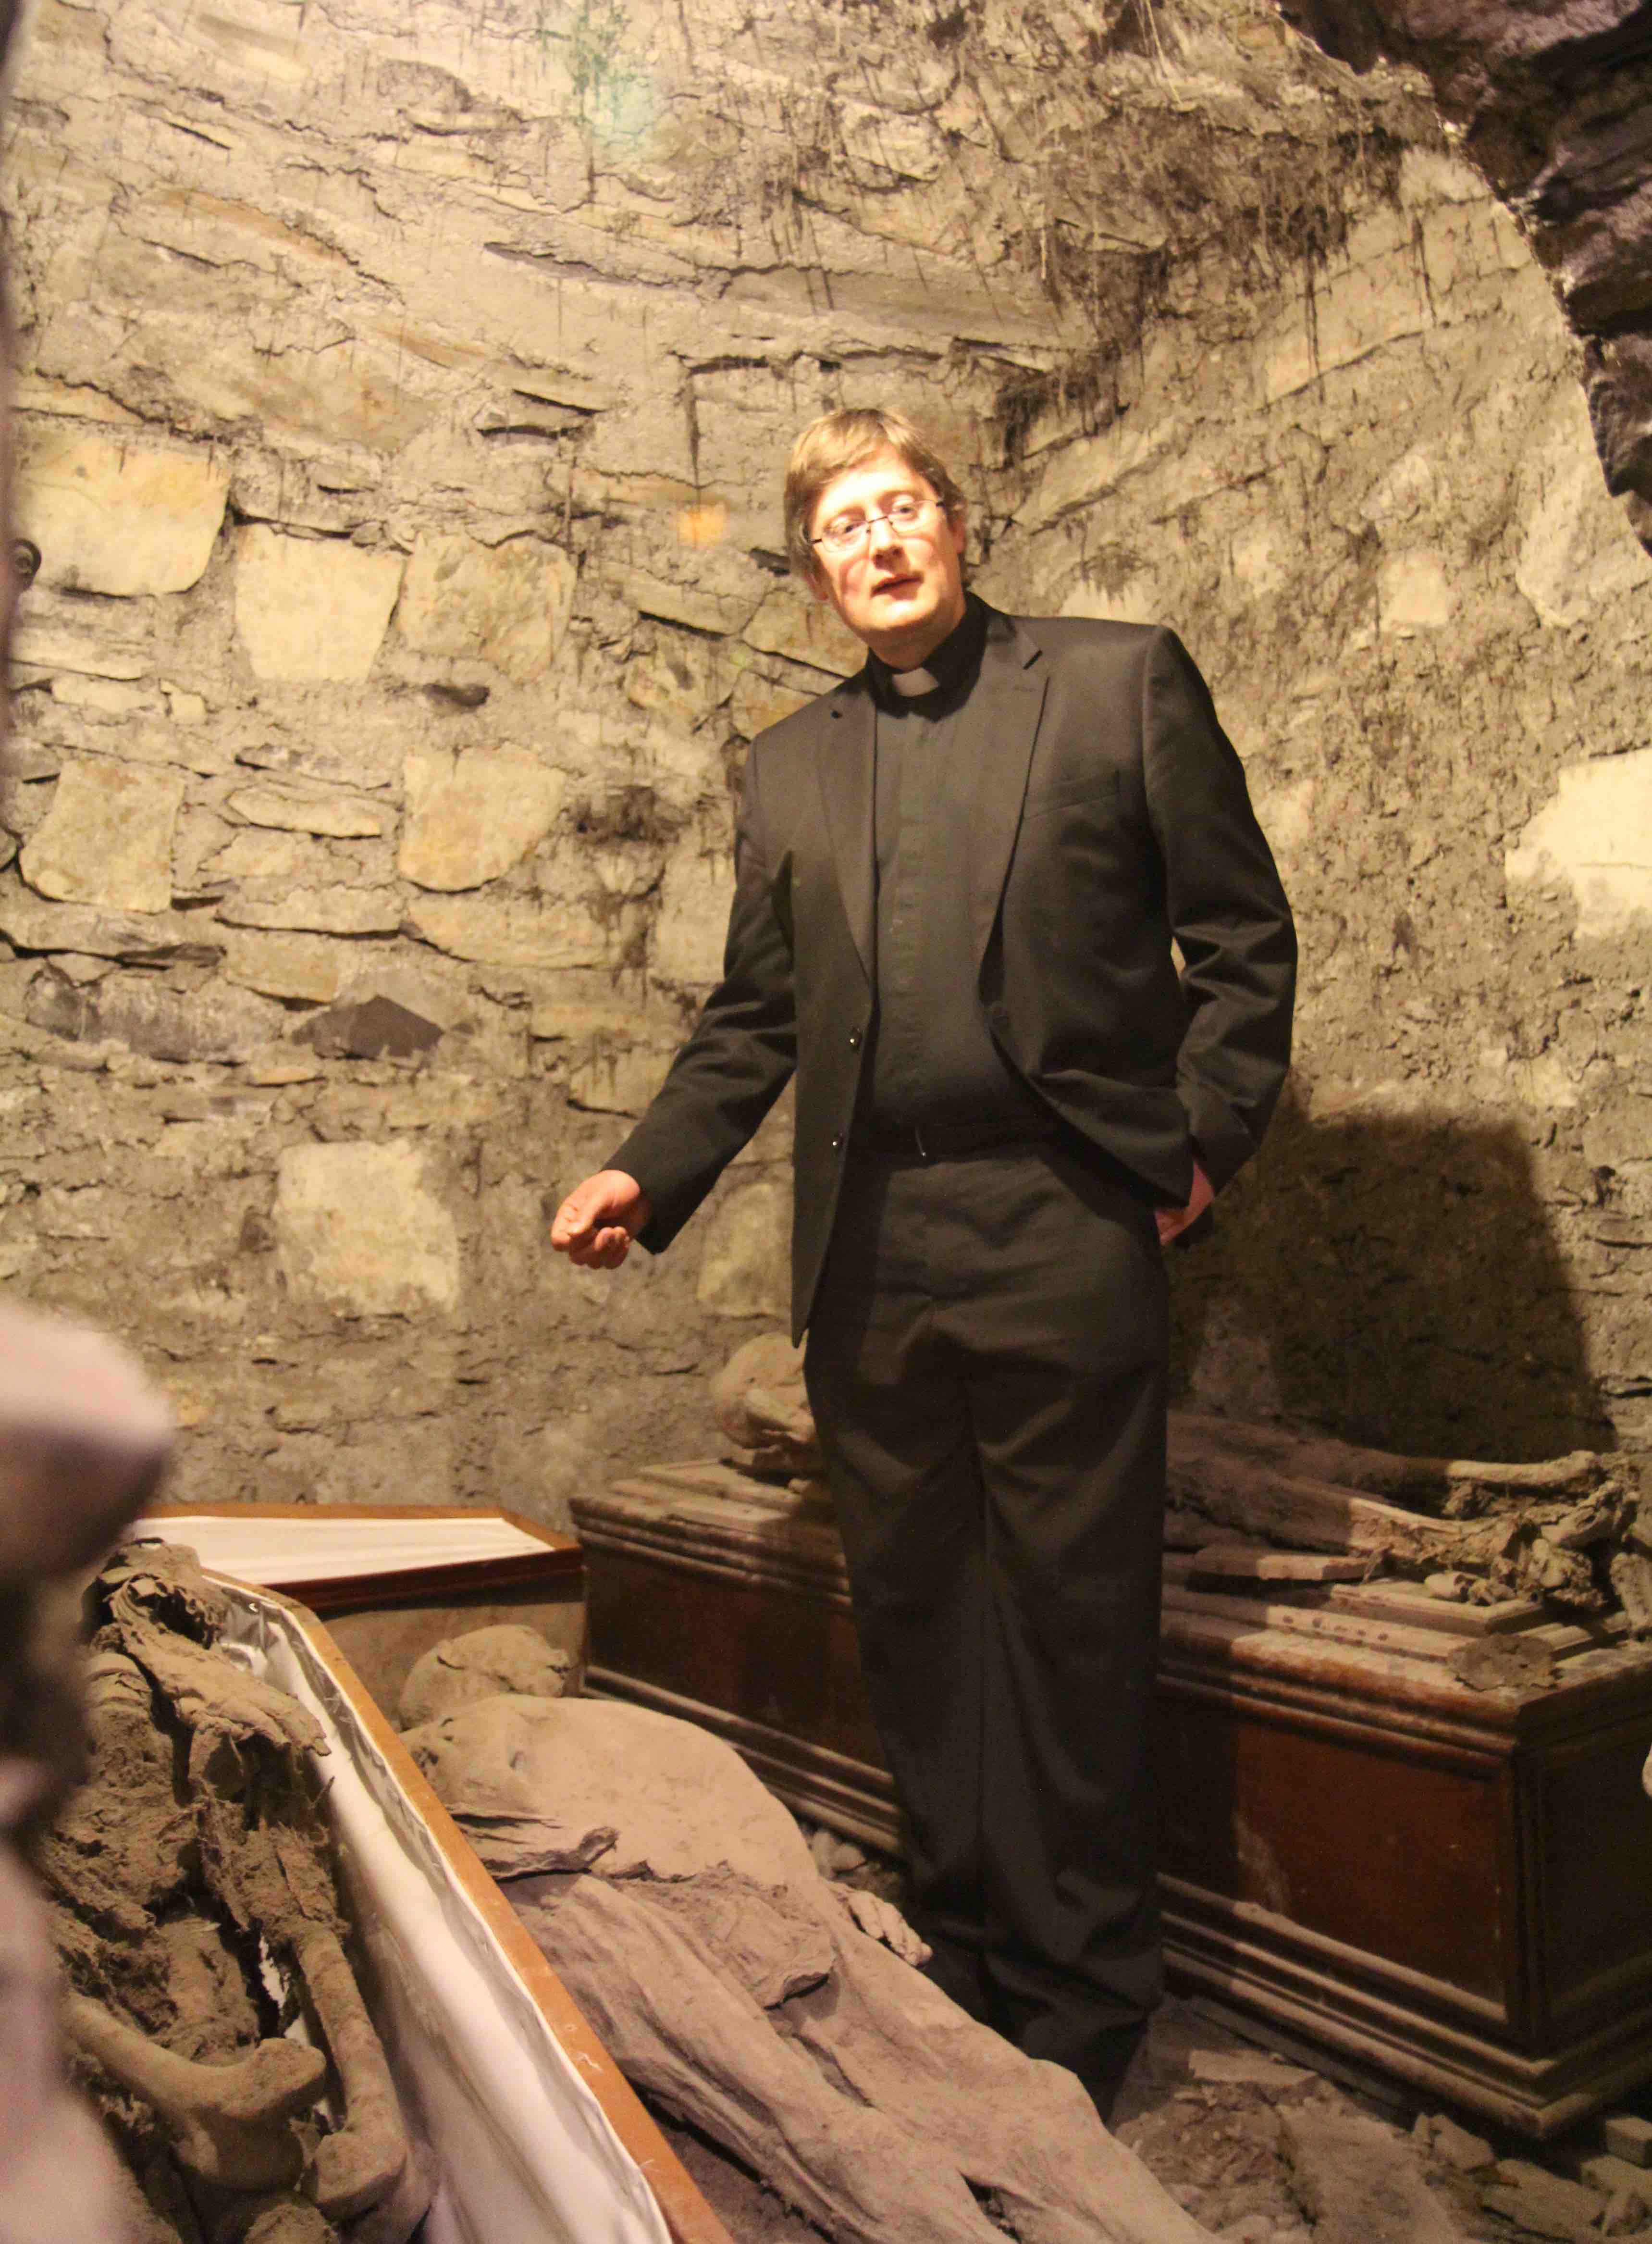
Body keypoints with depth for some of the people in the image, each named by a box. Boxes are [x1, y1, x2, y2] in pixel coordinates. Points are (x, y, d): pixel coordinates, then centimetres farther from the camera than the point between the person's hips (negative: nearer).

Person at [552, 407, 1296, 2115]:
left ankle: (1077, 2006, 23)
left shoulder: (1121, 679, 6)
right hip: (867, 1256, 4)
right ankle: (962, 1961, 31)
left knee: (1071, 1626, 4)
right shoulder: (789, 766, 17)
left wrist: (1202, 1141, -5)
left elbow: (1243, 936, 5)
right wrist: (652, 1173, 4)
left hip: (1061, 1234, -4)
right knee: (911, 1623, 12)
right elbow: (754, 1015, 17)